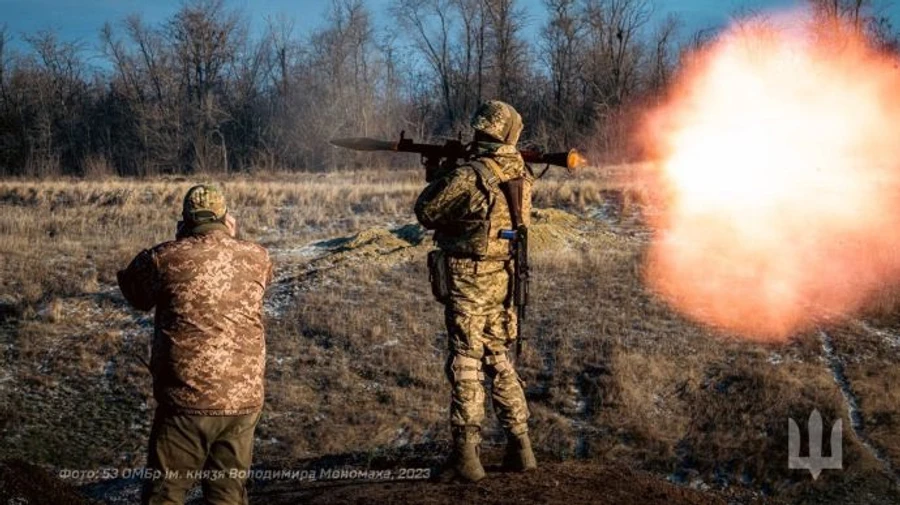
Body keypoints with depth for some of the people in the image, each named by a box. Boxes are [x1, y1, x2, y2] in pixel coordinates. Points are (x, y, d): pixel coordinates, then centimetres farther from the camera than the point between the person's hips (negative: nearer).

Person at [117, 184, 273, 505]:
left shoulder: (165, 258, -8)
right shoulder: (257, 258, 1)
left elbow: (134, 293, 11)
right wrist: (231, 240, 23)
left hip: (187, 399, -3)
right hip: (244, 400, 3)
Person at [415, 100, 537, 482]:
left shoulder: (466, 177, -18)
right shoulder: (521, 176, 2)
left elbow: (426, 214, -5)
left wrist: (438, 177, 11)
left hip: (468, 282, -6)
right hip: (503, 279, 6)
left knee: (466, 366, 0)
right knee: (499, 361, 17)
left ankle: (467, 454, -1)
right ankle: (520, 447, 16)